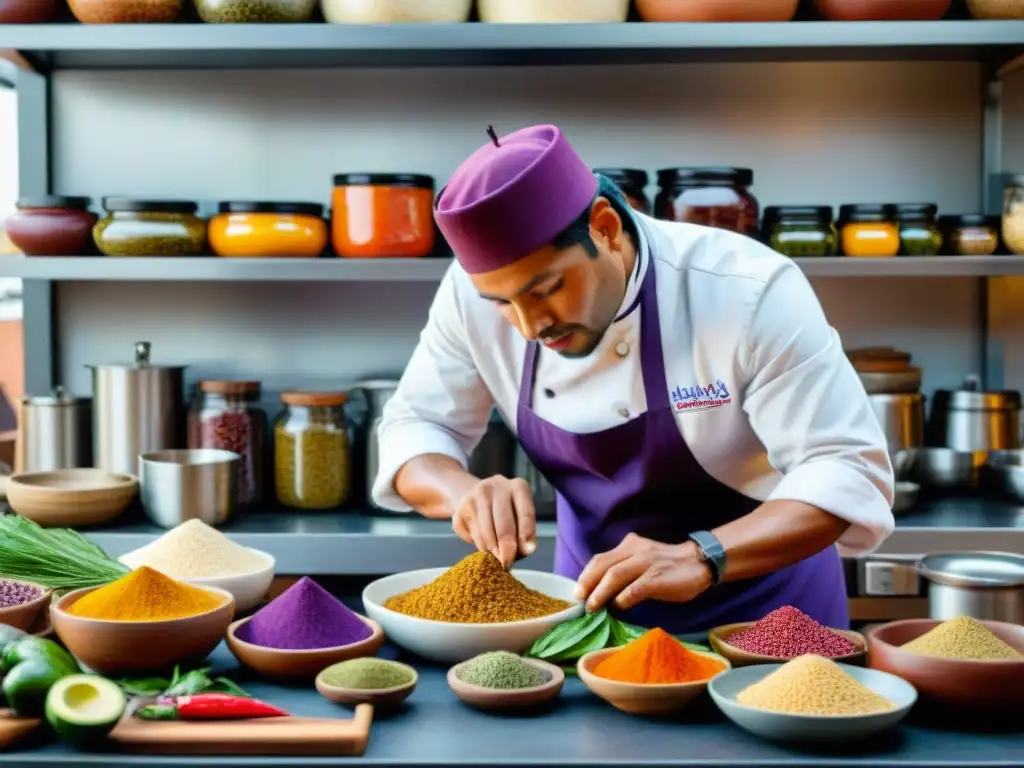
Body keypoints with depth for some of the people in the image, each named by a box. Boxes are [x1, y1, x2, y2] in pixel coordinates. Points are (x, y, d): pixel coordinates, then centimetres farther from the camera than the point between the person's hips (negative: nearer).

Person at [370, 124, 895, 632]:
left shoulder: (749, 292, -23)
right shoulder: (475, 291, -12)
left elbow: (848, 471, -23)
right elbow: (413, 429, -3)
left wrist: (699, 558, -37)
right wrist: (466, 493, -24)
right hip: (592, 604, 3)